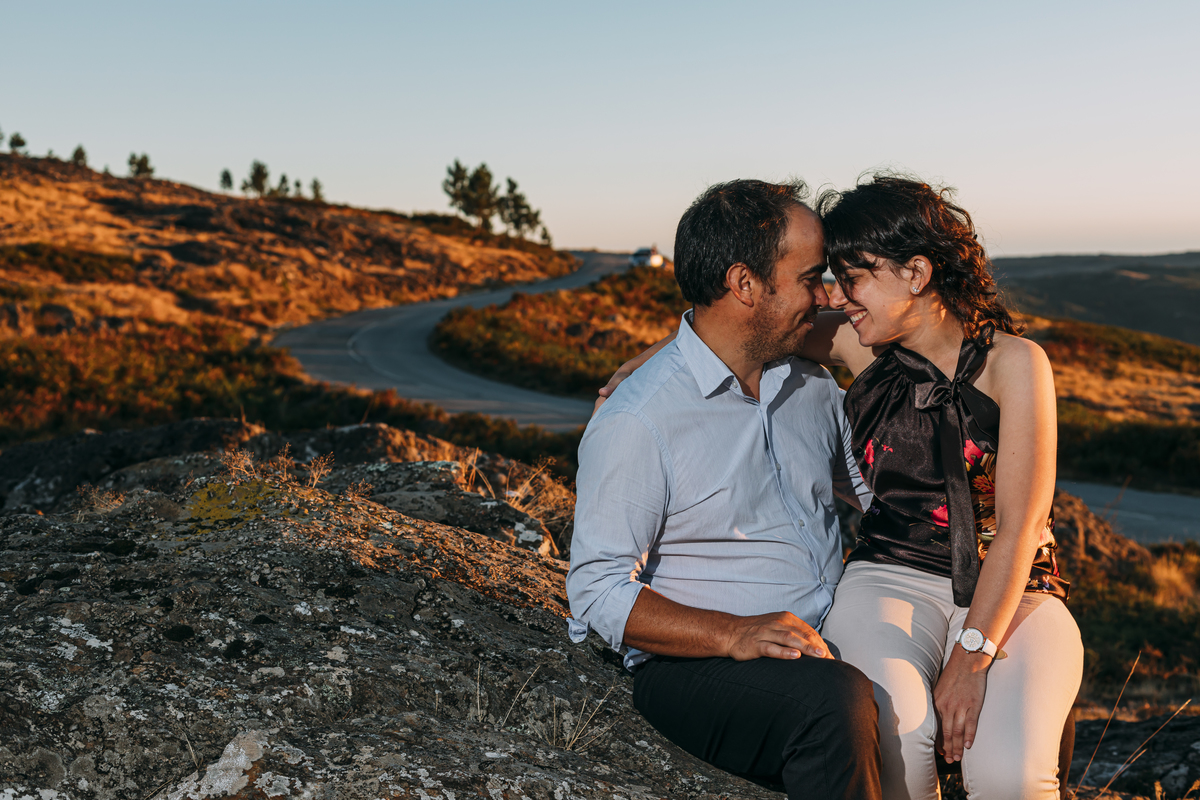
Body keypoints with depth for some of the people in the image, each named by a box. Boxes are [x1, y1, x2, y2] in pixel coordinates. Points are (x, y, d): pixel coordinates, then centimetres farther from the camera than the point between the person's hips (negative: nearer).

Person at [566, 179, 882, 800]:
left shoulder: (813, 385, 12)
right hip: (695, 665, -7)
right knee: (837, 702, -34)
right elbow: (599, 593, -14)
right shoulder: (635, 424, -13)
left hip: (829, 646, 7)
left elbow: (871, 487, 28)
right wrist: (732, 634, -25)